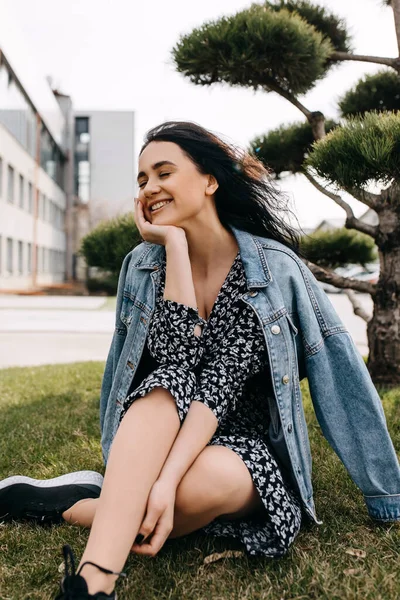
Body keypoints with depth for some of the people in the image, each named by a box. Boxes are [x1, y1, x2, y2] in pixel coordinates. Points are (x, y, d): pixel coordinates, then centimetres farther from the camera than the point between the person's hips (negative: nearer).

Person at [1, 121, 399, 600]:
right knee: (167, 384, -32)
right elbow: (175, 359, -19)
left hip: (242, 445, -1)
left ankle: (72, 507, -14)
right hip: (152, 437, 2)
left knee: (208, 481, -37)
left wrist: (168, 478, -33)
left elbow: (223, 382, -22)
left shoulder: (274, 267, -13)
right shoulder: (143, 264, -2)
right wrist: (175, 245, -20)